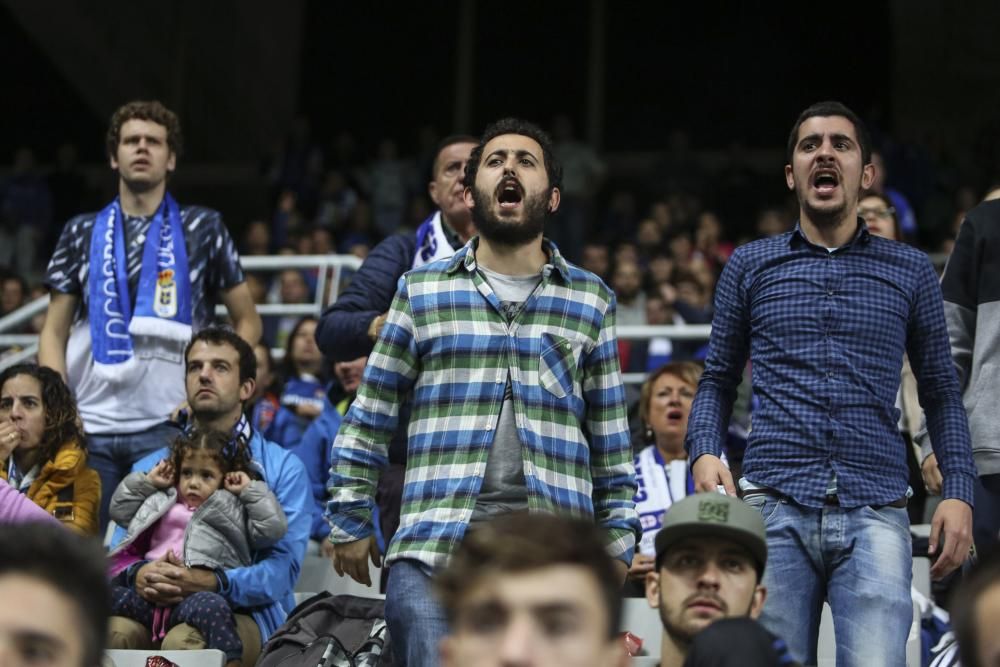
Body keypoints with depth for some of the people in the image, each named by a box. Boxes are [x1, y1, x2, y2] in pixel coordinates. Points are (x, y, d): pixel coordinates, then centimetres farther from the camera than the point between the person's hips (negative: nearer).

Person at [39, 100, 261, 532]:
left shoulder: (202, 229, 8)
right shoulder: (83, 233, 14)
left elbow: (248, 322, 11)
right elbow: (54, 333, 11)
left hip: (165, 427, -2)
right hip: (88, 428, 2)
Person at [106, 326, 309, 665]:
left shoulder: (282, 467, 9)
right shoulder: (148, 468, 21)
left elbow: (284, 565, -6)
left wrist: (211, 583, -24)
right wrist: (137, 574, -17)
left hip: (246, 611, -2)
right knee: (114, 631, -34)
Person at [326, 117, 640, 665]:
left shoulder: (590, 301, 15)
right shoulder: (422, 291, 12)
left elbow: (611, 440, 15)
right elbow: (369, 419, 12)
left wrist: (617, 538, 9)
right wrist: (349, 518, 7)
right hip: (433, 546, -1)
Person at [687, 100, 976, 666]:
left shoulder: (911, 271, 12)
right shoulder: (750, 266, 13)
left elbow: (941, 392, 13)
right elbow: (718, 380, 16)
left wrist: (960, 491, 1)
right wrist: (705, 453, -3)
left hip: (875, 513, -1)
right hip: (775, 509, 1)